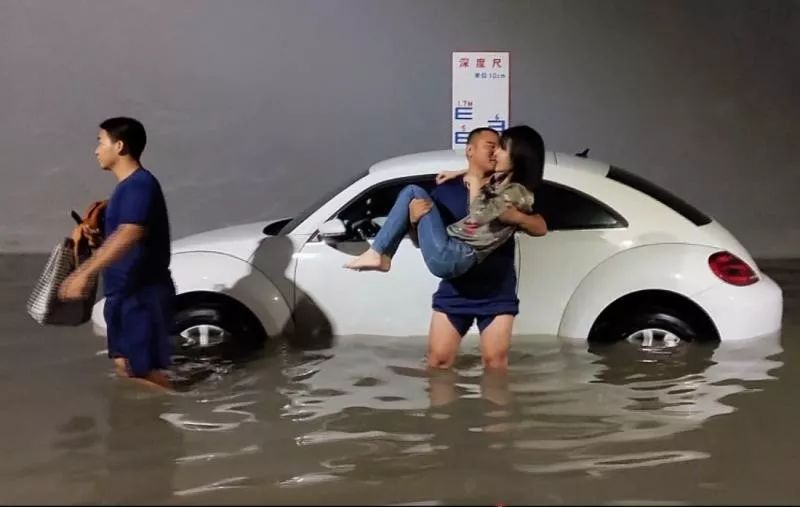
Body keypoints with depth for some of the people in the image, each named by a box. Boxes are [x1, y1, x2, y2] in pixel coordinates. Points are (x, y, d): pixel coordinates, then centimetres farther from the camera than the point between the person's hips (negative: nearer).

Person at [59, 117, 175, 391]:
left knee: (147, 373, -7)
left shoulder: (141, 184, -18)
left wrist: (85, 273, -38)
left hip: (144, 294, -10)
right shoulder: (126, 186, 14)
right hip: (124, 293, 10)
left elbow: (129, 235, -33)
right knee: (124, 367, 14)